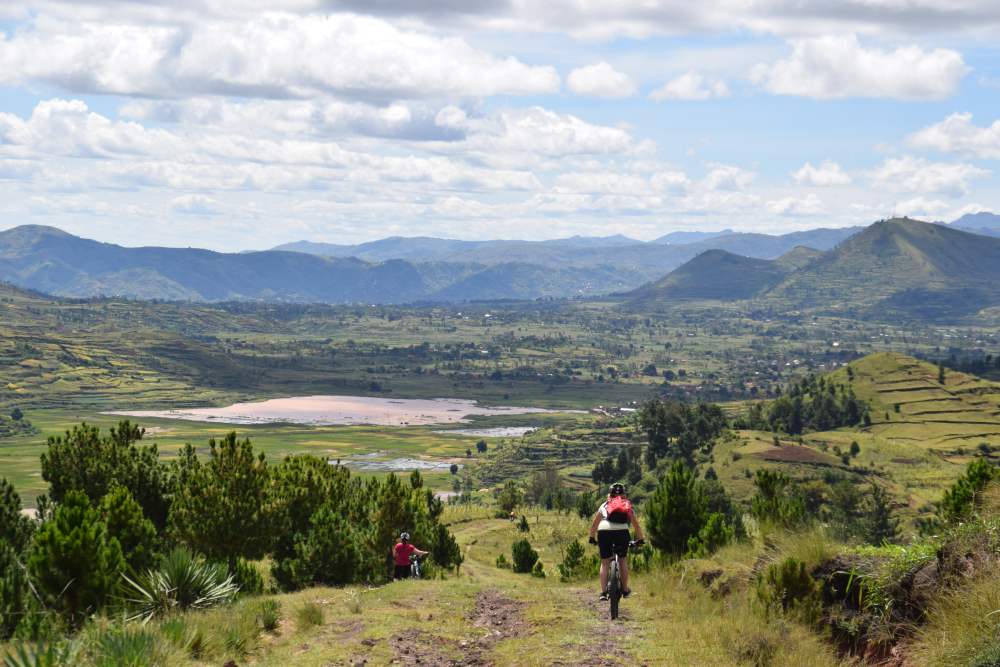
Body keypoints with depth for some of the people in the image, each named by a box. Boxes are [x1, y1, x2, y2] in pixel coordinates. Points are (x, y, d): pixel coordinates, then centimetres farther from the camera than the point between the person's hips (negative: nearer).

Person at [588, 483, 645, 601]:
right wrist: (640, 539, 38)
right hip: (621, 531, 0)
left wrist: (592, 538, 39)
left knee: (605, 562, 10)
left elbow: (594, 524, 28)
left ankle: (603, 592, 3)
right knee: (623, 560, 20)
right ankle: (625, 590, 21)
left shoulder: (604, 505, 27)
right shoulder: (628, 506, 27)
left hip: (604, 531, 0)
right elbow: (636, 524, 27)